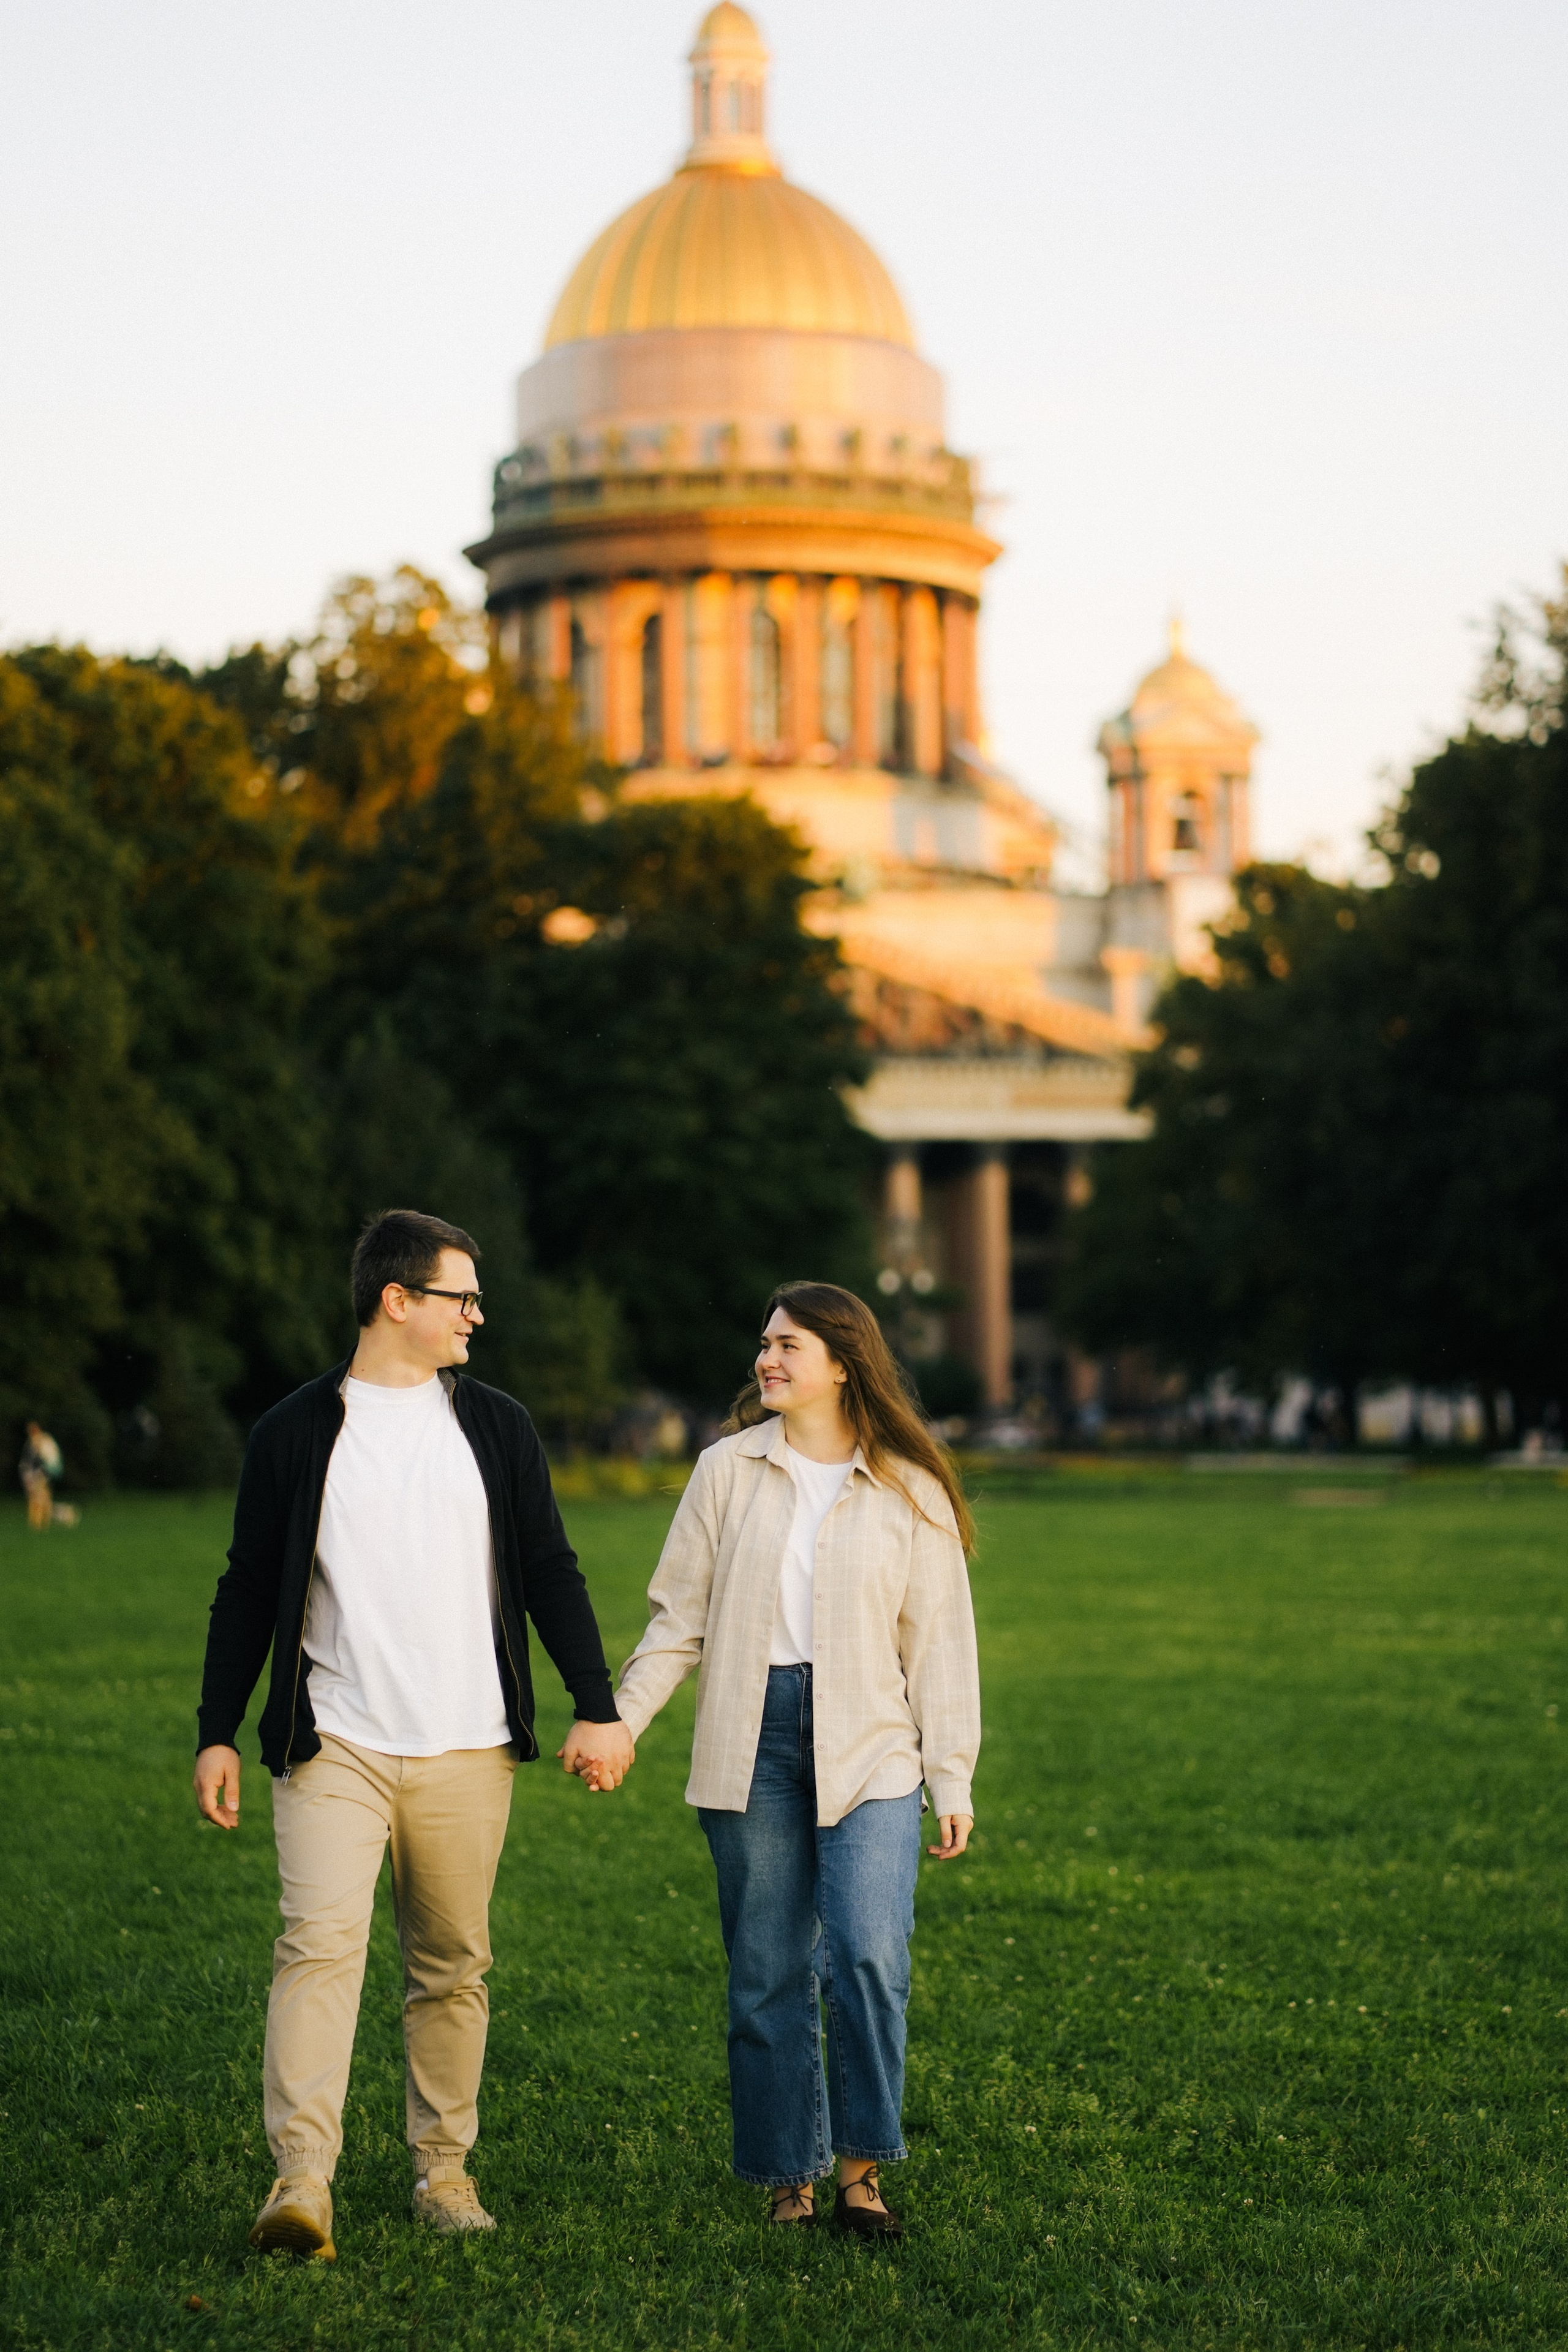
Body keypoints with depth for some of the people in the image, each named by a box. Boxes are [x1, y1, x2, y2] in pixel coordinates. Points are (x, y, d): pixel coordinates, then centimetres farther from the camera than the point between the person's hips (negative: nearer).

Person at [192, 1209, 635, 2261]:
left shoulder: (496, 1427, 10)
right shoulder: (297, 1432, 3)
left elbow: (550, 1572, 12)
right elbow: (248, 1589, 8)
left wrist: (598, 1708, 4)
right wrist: (218, 1733, 4)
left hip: (466, 1749, 2)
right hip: (334, 1743, -2)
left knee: (453, 1965, 7)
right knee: (320, 1942, -15)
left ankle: (445, 2167, 18)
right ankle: (303, 2179, -19)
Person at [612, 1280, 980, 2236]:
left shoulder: (909, 1492, 4)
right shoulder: (728, 1470, 8)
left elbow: (941, 1644, 5)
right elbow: (680, 1617, 10)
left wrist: (952, 1779, 1)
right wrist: (621, 1719, -1)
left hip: (870, 1755, -2)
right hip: (753, 1744, 2)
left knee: (870, 1957, -16)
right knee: (767, 1975, 3)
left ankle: (862, 2171, -3)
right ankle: (789, 2179, 14)